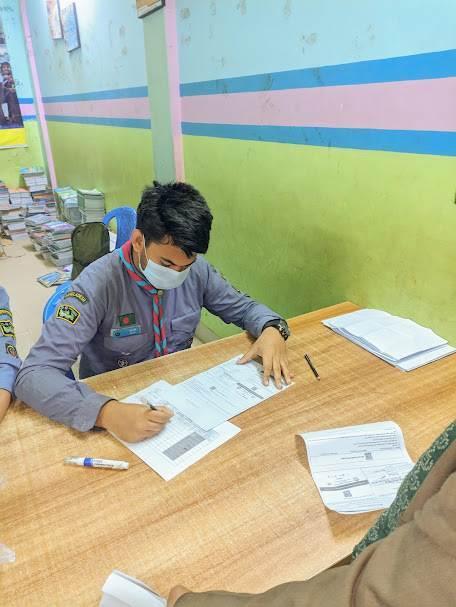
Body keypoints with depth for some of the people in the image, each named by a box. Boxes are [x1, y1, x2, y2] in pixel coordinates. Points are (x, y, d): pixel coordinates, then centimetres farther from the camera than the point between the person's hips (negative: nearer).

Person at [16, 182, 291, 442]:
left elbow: (243, 307, 5)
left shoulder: (197, 269, -10)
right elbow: (34, 375, -28)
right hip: (119, 403, -2)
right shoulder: (98, 283, -23)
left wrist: (272, 329, -17)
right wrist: (106, 412, -44)